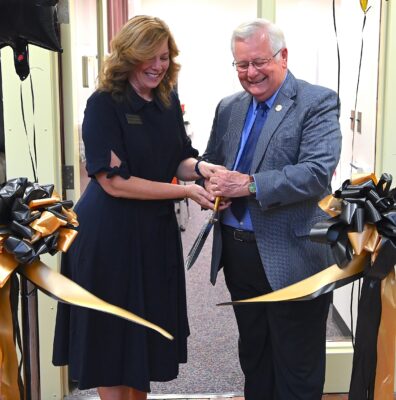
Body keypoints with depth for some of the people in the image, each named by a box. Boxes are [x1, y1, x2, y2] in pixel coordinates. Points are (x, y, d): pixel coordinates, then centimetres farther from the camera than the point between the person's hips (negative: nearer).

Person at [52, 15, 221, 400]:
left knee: (149, 328, 17)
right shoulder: (104, 104, -15)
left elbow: (179, 161, 10)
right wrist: (185, 191, -20)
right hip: (110, 233, -6)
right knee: (111, 332, 7)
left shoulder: (168, 101, 5)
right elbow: (112, 180, -19)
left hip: (156, 228, 7)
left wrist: (200, 168, -13)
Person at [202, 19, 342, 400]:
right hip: (237, 251, 7)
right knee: (252, 355, 22)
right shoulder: (229, 108, 11)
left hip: (290, 257, -6)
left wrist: (249, 184, -26)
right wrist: (211, 181, -7)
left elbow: (318, 172, -21)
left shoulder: (317, 103, -10)